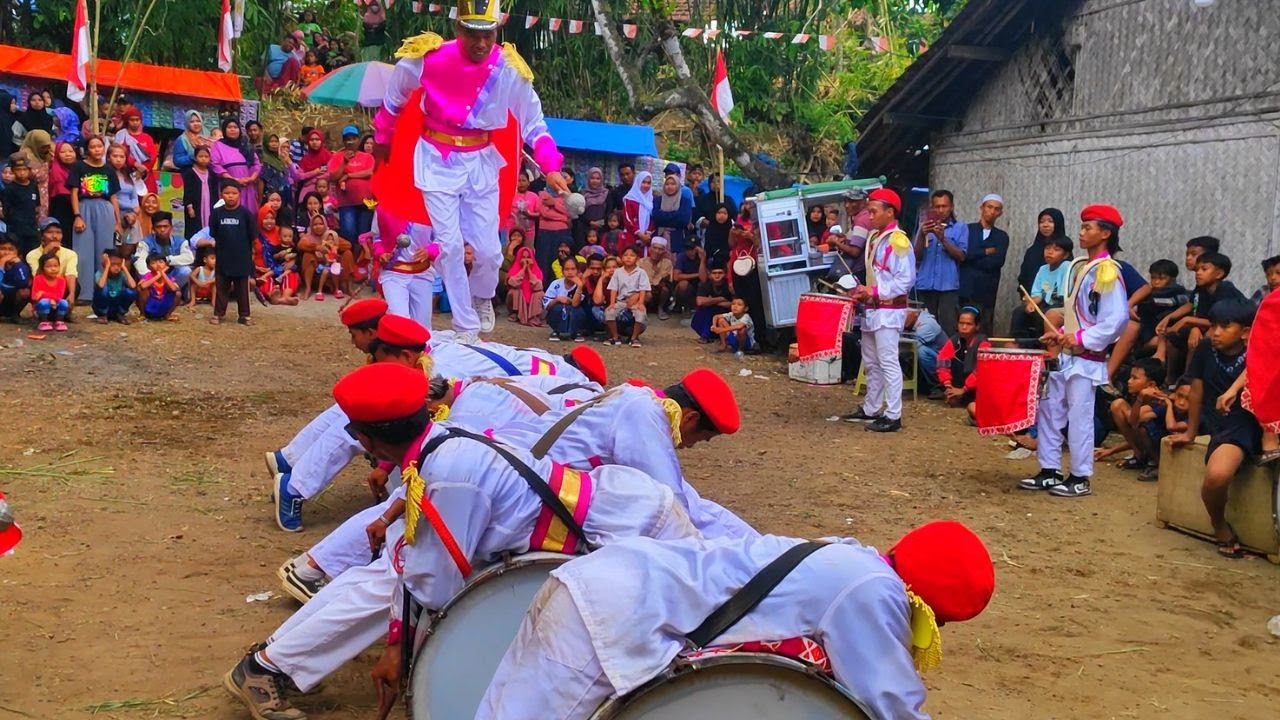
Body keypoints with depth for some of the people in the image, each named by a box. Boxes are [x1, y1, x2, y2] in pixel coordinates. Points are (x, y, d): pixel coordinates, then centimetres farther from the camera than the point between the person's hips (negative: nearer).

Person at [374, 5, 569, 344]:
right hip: (437, 160, -1)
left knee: (489, 249, 1)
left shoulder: (510, 70, -12)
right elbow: (394, 98, 4)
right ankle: (467, 329, 9)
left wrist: (551, 167, -20)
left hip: (480, 162, 2)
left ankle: (482, 296, 36)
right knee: (451, 246, -5)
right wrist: (382, 139, 15)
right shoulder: (427, 59, -16)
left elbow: (534, 124, -5)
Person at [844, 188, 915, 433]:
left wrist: (874, 292, -20)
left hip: (889, 310, -10)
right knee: (871, 363, 17)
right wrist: (863, 291, 4)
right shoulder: (874, 237, 12)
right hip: (872, 309, 10)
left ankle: (893, 416, -5)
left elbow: (906, 280, -20)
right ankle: (871, 409, 28)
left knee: (888, 363, -8)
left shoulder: (897, 241, -15)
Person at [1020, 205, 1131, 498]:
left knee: (1079, 418, -3)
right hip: (1065, 355, 9)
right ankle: (1049, 471, 19)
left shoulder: (1108, 271, -14)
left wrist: (1081, 340, -21)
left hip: (1087, 358, -9)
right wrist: (1061, 333, 7)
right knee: (1048, 411, 11)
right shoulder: (1080, 267, 12)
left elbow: (1118, 319, -21)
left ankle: (1080, 479, 7)